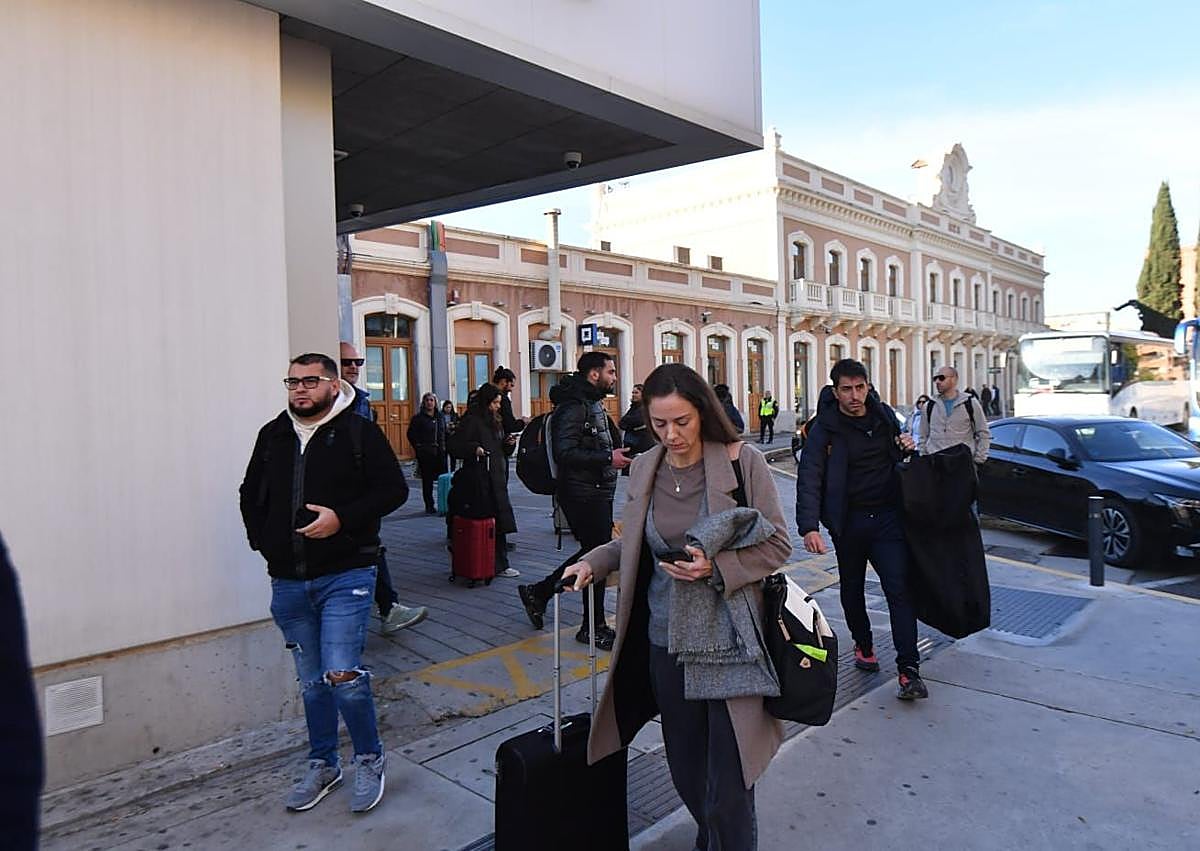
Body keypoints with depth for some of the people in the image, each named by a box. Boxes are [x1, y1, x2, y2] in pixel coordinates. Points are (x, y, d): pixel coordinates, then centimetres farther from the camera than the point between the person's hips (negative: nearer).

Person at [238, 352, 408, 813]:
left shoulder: (360, 433, -6)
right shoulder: (273, 435, 9)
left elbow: (394, 489, -9)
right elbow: (250, 494, 20)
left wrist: (342, 519, -19)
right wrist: (262, 540, 7)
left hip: (344, 576, -5)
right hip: (288, 582, 5)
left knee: (343, 677, -9)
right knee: (312, 682, 15)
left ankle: (370, 760, 14)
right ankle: (322, 765, 33)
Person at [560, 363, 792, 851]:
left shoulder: (743, 463, -10)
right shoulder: (644, 468, 3)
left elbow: (778, 545, -6)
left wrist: (715, 567, -19)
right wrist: (594, 561, -1)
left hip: (728, 645, -4)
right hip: (666, 642, 4)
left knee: (728, 790, 1)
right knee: (686, 774, 19)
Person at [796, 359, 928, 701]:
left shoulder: (884, 416, 4)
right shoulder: (825, 428, -10)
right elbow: (809, 478, -20)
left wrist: (908, 448, -3)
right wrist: (809, 527, -32)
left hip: (887, 517, 2)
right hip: (848, 521, -1)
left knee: (899, 589, -7)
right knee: (852, 590, 14)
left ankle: (909, 671, -4)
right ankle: (864, 646, 38)